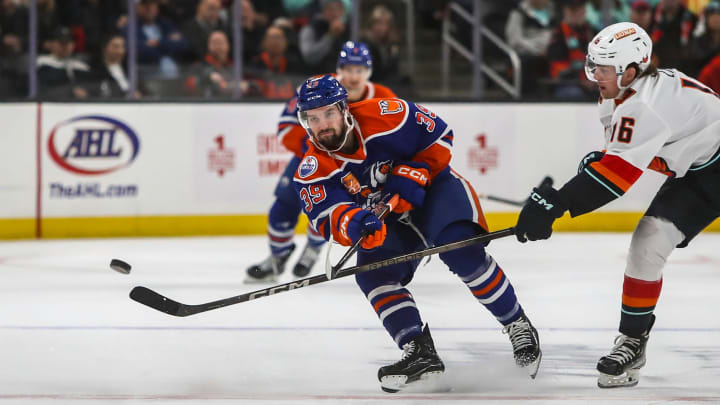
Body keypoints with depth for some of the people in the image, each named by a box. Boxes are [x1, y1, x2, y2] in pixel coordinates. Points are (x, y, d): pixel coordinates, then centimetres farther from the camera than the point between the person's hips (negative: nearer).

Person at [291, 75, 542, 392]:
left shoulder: (385, 116, -23)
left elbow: (439, 135, -10)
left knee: (462, 251, -27)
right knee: (373, 273, -19)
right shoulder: (313, 171, -14)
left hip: (434, 187, -4)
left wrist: (413, 174, -23)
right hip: (390, 220, 4)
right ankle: (420, 353, -18)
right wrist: (353, 225, -48)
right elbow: (328, 219, -26)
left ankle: (518, 326, -11)